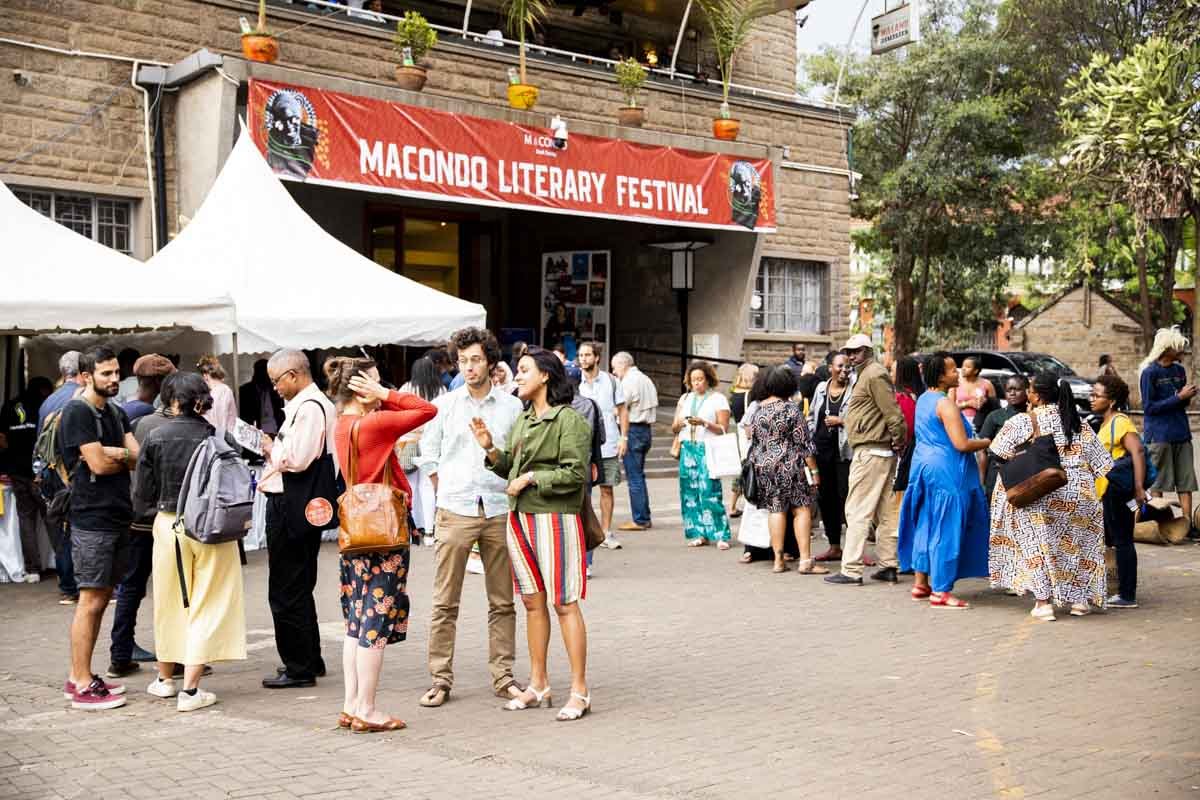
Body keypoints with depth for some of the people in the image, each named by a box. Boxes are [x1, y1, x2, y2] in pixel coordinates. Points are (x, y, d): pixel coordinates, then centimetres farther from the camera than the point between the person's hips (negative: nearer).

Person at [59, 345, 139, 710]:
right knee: (91, 601, -6)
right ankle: (82, 686, -2)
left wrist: (117, 453, -12)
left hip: (118, 517, 8)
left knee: (102, 598, 11)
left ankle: (80, 676, 19)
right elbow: (98, 464, -17)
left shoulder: (116, 413, 16)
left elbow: (139, 456, 6)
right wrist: (127, 457, 1)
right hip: (92, 519, -8)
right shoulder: (77, 412, -9)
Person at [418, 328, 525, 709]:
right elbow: (428, 454, 11)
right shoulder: (444, 405, 4)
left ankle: (503, 677, 14)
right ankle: (440, 679, 7)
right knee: (445, 602, 0)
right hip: (455, 512, -1)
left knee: (502, 602, 5)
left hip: (499, 512, 1)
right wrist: (449, 492, 7)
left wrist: (509, 491, 4)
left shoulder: (512, 406, 6)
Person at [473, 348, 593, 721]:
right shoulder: (523, 420, 15)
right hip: (519, 518, 8)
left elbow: (575, 474, -16)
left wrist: (531, 478, -14)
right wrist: (490, 448, 2)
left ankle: (580, 691, 2)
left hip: (554, 519, -8)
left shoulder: (568, 419, -10)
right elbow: (510, 468, 18)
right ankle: (538, 685, 23)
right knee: (532, 602, 13)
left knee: (564, 604, -5)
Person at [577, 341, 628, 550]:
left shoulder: (611, 381, 4)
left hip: (608, 445, 1)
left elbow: (622, 410, 7)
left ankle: (606, 533, 13)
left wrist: (624, 437, -3)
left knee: (607, 489, 5)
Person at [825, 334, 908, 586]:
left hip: (870, 452, -11)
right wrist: (898, 442, 12)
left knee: (858, 511, -9)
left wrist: (898, 440, -12)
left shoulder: (874, 374, -12)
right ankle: (888, 566, 15)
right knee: (885, 511, 11)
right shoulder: (868, 374, 20)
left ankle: (851, 570, -8)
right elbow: (888, 411, 20)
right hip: (882, 452, 11)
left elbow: (892, 412, -19)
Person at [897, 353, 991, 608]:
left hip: (924, 466, 9)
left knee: (925, 525, 14)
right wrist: (989, 442, -6)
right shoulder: (946, 404, -16)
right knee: (946, 530, -5)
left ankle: (920, 583, 19)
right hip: (946, 472, -9)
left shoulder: (923, 400, 12)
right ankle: (940, 591, -2)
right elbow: (962, 444, -21)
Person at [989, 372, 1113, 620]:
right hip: (1080, 493, 4)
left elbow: (999, 453, -6)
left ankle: (1043, 601, 1)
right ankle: (1079, 598, 20)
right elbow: (1101, 463, 10)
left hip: (1041, 495, -4)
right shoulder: (1078, 424, 8)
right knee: (1076, 544, 19)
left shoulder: (1022, 422, -5)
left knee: (1038, 544, 7)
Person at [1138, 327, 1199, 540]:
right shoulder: (1150, 373, -9)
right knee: (1157, 483, 2)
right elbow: (1149, 407, -12)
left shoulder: (1179, 370, 11)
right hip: (1159, 436, -6)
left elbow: (1182, 403, 19)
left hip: (1181, 435, 6)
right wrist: (1179, 397, -14)